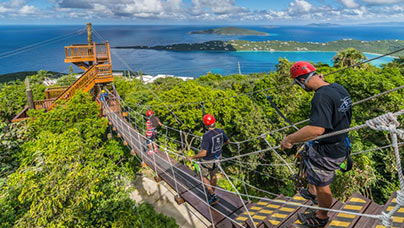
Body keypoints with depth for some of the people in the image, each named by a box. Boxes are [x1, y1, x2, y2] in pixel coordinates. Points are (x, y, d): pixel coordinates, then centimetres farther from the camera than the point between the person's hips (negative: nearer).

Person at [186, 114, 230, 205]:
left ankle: (213, 196, 18)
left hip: (208, 160, -6)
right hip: (217, 157, 6)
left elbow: (203, 153, -34)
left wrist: (192, 157, -22)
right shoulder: (220, 131, -12)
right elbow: (228, 141, 6)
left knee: (204, 177, 19)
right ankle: (212, 193, 45)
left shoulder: (207, 136, -34)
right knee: (213, 175, 26)